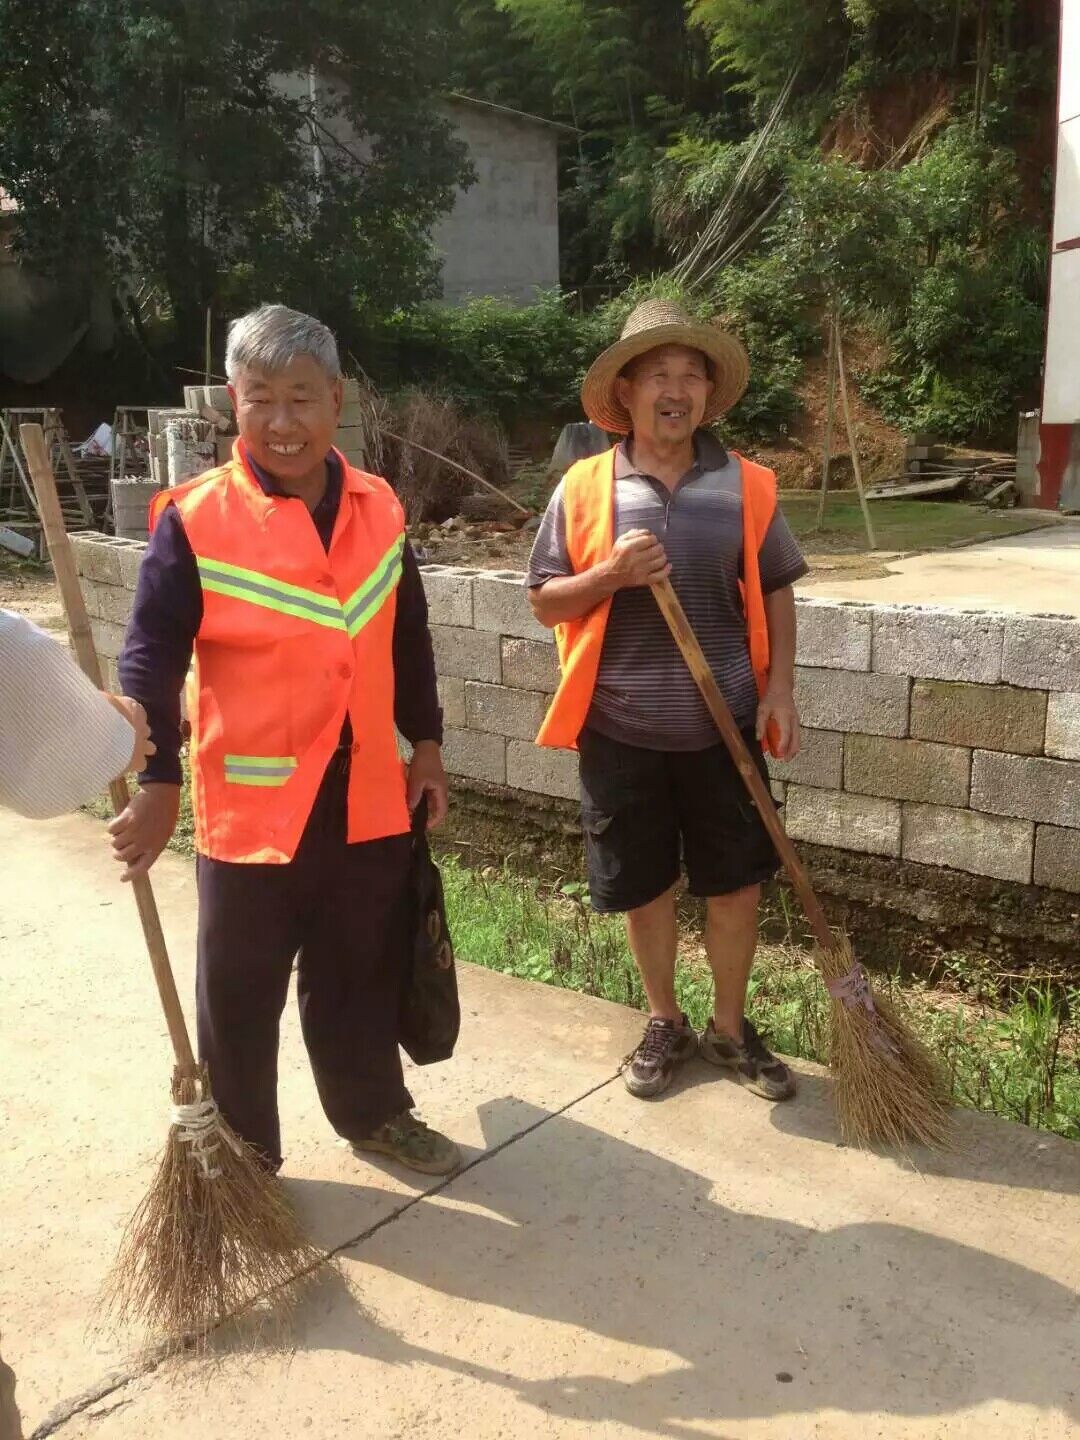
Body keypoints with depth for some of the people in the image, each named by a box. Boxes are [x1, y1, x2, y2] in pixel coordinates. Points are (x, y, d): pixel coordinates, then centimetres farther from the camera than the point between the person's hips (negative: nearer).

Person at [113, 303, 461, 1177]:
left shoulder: (380, 509, 3)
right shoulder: (195, 518, -12)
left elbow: (408, 642, 12)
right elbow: (152, 658, -12)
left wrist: (425, 744, 13)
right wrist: (156, 784, -16)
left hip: (367, 794, 4)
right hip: (250, 801, -4)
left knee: (363, 975, 20)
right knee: (240, 993, 10)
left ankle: (374, 1112, 40)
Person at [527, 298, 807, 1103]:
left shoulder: (747, 487, 0)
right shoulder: (585, 489, -3)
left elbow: (775, 593, 7)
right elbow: (545, 604, 0)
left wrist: (780, 688, -4)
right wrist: (612, 574, -17)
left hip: (723, 726, 1)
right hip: (622, 729, 0)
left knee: (737, 882, 10)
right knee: (643, 888, 12)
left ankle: (731, 1030, 30)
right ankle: (665, 1024, 33)